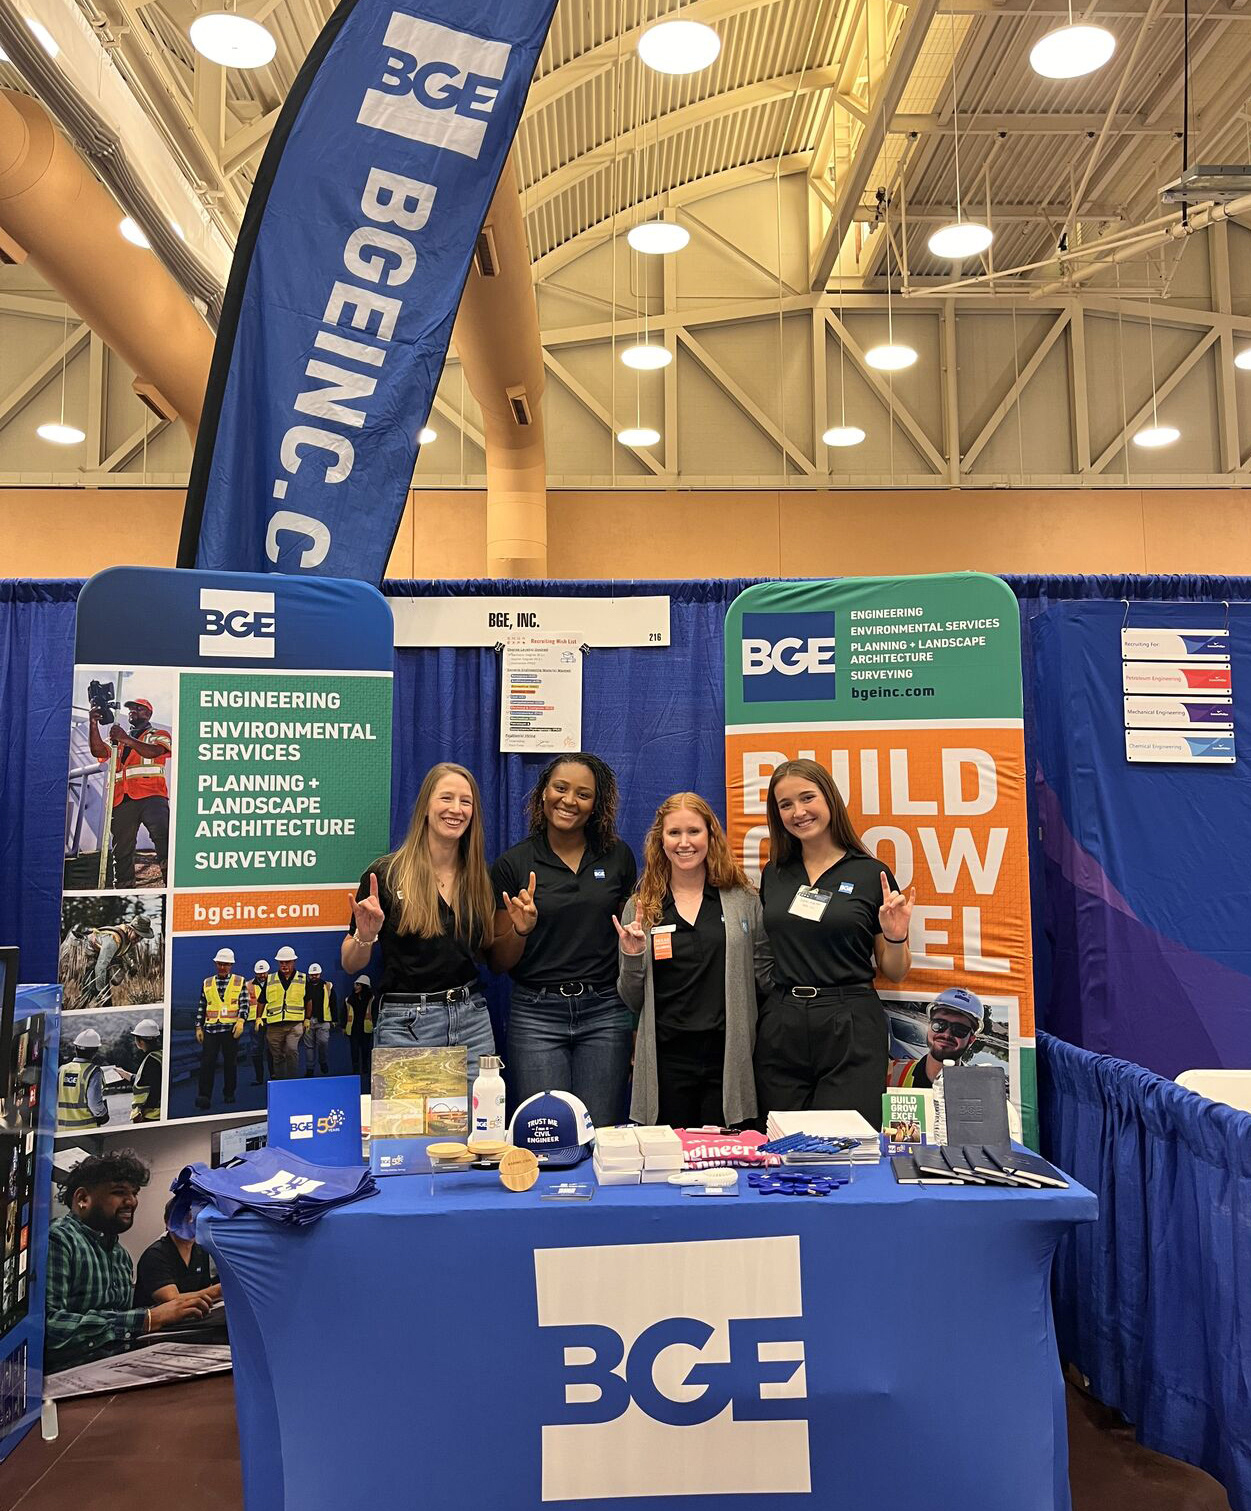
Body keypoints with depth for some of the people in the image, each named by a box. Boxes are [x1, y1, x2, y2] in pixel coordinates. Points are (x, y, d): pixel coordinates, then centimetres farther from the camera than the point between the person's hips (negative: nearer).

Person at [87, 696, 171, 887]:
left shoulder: (159, 735, 16)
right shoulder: (117, 738, 30)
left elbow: (153, 751, -8)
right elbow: (98, 750, 10)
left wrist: (127, 740, -22)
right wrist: (93, 724, -4)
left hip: (151, 796, -5)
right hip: (122, 801, 5)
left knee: (163, 836, -24)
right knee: (121, 848, 4)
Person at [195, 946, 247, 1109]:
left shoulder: (239, 982, 6)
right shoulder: (207, 983, 12)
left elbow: (245, 1004, 0)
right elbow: (201, 1007, 13)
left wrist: (241, 1021, -14)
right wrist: (198, 1027, 8)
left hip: (231, 1028, -1)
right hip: (210, 1028, 1)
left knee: (230, 1062, 6)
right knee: (207, 1062, -7)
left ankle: (229, 1094, 18)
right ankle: (204, 1096, -6)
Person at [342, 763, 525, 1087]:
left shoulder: (482, 877, 6)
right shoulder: (386, 874, -7)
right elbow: (351, 964, -2)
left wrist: (519, 930, -2)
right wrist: (365, 937, -21)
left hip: (472, 1020, 4)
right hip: (404, 1024, -3)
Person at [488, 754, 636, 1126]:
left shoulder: (618, 857, 5)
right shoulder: (512, 864, 1)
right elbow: (498, 963, 4)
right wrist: (521, 929, -15)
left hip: (605, 1013, 1)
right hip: (536, 1015, -1)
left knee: (600, 1135, 3)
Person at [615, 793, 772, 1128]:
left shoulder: (744, 900, 5)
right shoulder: (640, 908, 5)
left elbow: (765, 978, 8)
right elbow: (632, 1002, 8)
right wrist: (632, 958, -8)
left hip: (729, 1058, 0)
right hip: (666, 1060, 0)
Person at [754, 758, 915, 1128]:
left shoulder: (872, 874, -2)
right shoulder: (774, 874, 9)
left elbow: (895, 973, 4)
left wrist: (896, 937, -13)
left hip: (850, 1030, -3)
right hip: (780, 1029, 3)